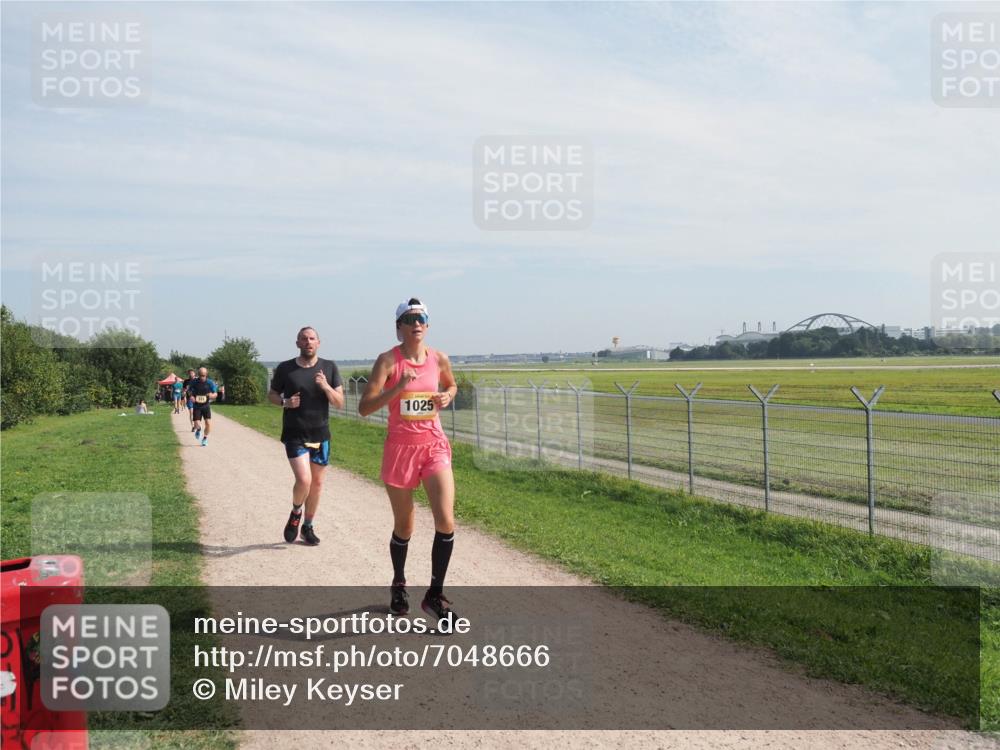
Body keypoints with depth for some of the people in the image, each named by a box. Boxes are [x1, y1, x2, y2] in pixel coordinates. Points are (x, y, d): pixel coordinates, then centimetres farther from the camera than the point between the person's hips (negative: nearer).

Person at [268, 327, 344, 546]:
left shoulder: (329, 368, 1)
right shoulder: (285, 369, -2)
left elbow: (340, 403, 0)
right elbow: (272, 395, 10)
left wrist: (326, 387, -18)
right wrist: (285, 402, -11)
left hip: (320, 435, 3)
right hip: (295, 435, -3)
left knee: (317, 483, 10)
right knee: (304, 480, -17)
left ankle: (307, 526, 28)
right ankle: (295, 514, 14)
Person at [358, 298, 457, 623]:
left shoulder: (439, 359, 2)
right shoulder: (388, 361, -8)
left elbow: (451, 386, 23)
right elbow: (364, 407, -15)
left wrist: (447, 396, 0)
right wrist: (398, 387, -26)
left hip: (434, 446, 2)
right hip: (400, 449, -2)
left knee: (446, 521, -12)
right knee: (404, 527, 10)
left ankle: (435, 595, 4)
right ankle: (398, 585, 37)